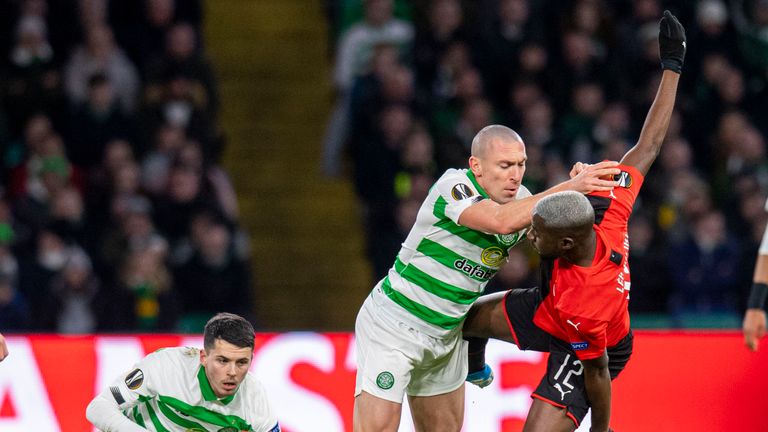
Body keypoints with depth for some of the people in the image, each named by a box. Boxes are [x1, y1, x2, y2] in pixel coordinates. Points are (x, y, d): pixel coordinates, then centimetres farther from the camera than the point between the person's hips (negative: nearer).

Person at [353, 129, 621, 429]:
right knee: (379, 426, -14)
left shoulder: (518, 199, 0)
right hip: (393, 323, -8)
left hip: (447, 335, 8)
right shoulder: (454, 185, -23)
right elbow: (502, 222, -40)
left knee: (447, 427, 9)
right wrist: (569, 188, -44)